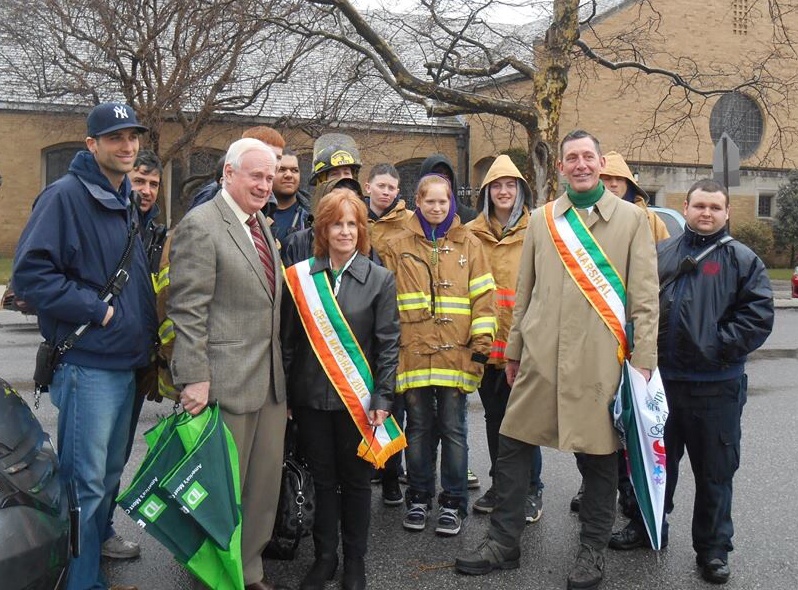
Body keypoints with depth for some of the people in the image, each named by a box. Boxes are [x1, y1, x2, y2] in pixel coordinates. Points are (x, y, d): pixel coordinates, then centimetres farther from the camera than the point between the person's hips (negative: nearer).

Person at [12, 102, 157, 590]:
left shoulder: (126, 205, 15)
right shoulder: (65, 197, -12)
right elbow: (30, 273, -20)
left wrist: (148, 339, 16)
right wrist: (97, 310, -18)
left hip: (127, 363, 9)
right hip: (87, 365, -8)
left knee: (110, 472, 20)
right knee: (85, 481, -3)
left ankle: (99, 545, 37)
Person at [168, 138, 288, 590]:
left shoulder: (262, 224, 15)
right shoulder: (201, 225, -10)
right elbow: (187, 311, -15)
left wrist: (280, 365, 16)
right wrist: (194, 379, -18)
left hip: (270, 379, 8)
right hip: (226, 381, -8)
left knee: (267, 478, 14)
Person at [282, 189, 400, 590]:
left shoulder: (380, 279, -2)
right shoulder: (301, 276, 1)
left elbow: (388, 344, -4)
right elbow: (289, 339, 5)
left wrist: (382, 398, -10)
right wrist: (283, 392, 3)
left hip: (357, 399, -1)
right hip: (310, 396, 1)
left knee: (355, 481, 10)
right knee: (322, 479, 11)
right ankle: (324, 557, 27)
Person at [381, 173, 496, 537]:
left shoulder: (468, 244, 8)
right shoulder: (398, 246, 8)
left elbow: (482, 297, 5)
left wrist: (482, 340, -3)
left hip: (455, 353, 0)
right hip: (413, 353, 1)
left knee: (453, 429, 5)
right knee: (418, 428, 9)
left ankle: (453, 503, 16)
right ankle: (419, 498, 23)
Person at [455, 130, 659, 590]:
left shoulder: (632, 218, 3)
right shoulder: (542, 219, 11)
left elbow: (645, 296, 0)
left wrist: (644, 361, -5)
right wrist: (513, 349, 13)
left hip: (600, 359, -2)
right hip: (541, 356, 3)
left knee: (601, 453, 7)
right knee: (513, 444, 5)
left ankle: (593, 550, 24)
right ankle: (504, 542, 20)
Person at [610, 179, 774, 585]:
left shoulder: (743, 260, 0)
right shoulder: (660, 254, 9)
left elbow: (758, 316, -8)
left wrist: (718, 348, -14)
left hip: (716, 387, -3)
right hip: (661, 380, 3)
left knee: (715, 471, 7)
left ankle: (713, 548, 22)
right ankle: (647, 527, 36)